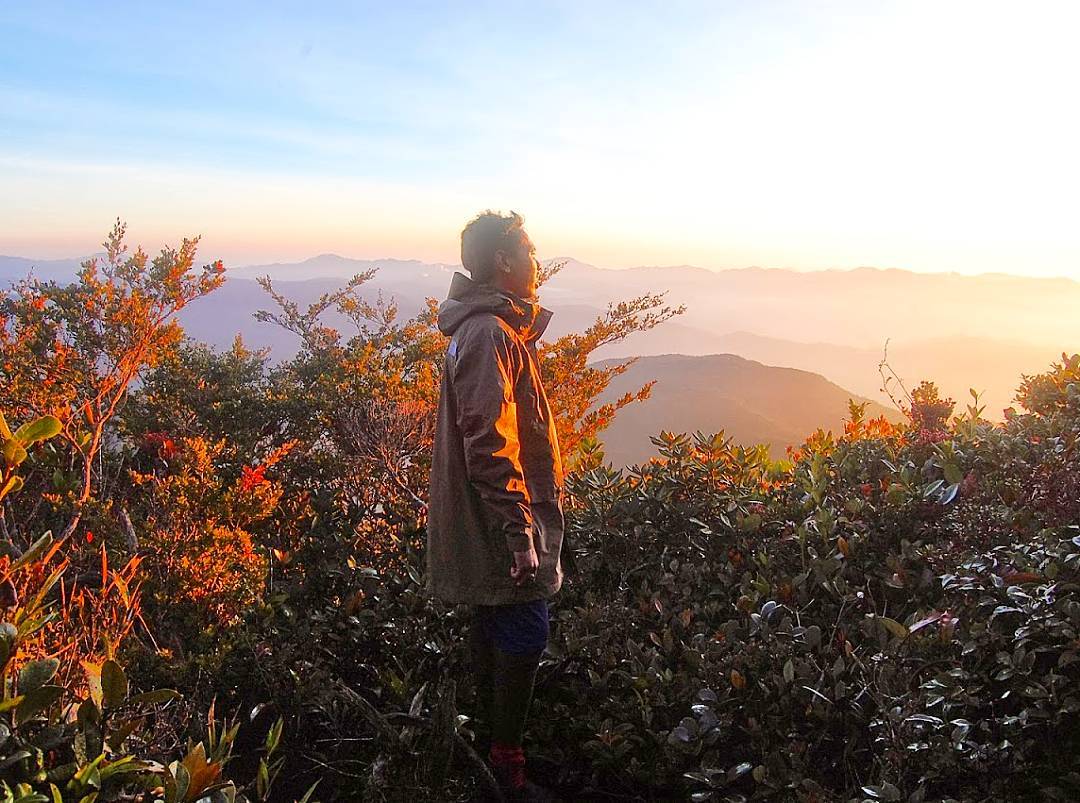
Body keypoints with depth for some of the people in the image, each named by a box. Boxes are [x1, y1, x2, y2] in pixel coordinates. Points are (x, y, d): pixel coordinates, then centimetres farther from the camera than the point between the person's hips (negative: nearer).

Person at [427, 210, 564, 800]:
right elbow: (489, 446, -25)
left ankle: (490, 740, 33)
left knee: (493, 626, 18)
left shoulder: (487, 326, 13)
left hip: (487, 525, 10)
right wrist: (521, 532, -24)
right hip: (503, 517, -10)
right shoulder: (491, 335, -19)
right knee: (524, 634, -1)